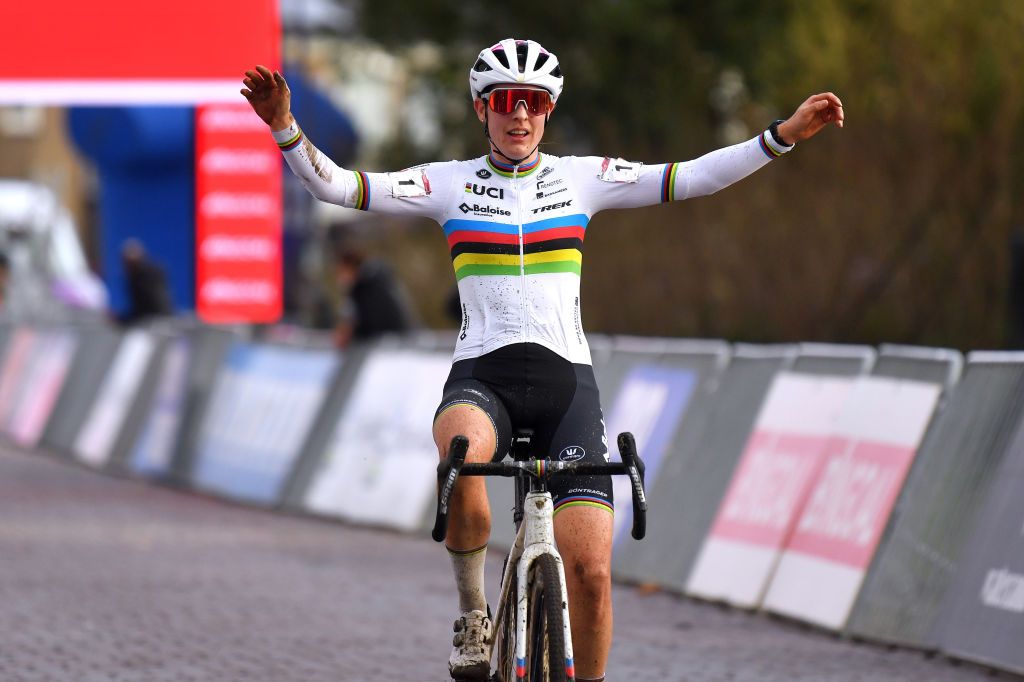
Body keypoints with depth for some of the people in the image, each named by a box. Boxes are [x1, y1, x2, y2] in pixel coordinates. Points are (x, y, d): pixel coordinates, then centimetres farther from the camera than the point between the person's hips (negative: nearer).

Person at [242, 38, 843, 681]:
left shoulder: (582, 178, 9)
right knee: (461, 455, -38)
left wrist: (784, 135, -9)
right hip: (481, 378, -1)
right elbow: (334, 184, -1)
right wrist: (285, 127, -17)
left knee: (590, 567, -13)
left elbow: (691, 178, 1)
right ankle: (473, 612, -15)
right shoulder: (451, 183, 7)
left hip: (566, 380, 1)